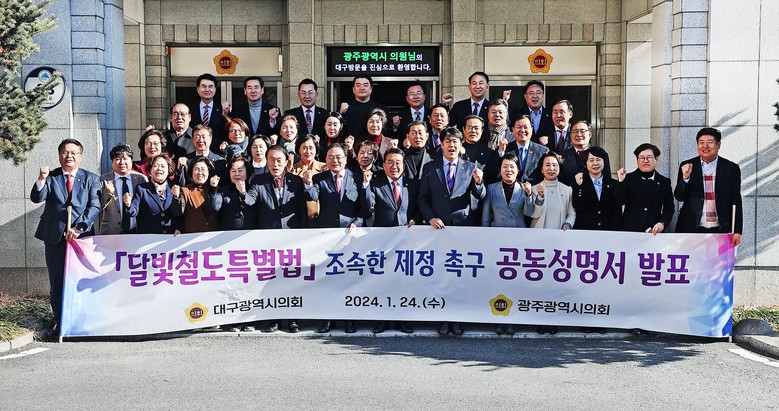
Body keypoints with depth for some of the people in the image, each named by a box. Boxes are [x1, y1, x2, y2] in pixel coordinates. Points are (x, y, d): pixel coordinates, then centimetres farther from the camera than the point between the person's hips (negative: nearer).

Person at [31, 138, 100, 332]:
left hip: (82, 236, -1)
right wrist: (41, 179, -24)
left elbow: (94, 206, -3)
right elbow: (36, 198, -6)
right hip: (55, 237, 1)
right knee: (57, 283, 6)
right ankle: (59, 321, 15)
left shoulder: (91, 179, 6)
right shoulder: (50, 177, 8)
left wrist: (79, 228, -14)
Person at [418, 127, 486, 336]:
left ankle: (458, 319, 10)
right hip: (439, 226, 1)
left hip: (464, 226, 0)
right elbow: (423, 199, 7)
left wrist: (478, 182, -24)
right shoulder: (430, 168, 7)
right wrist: (431, 218, -9)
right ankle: (443, 318, 11)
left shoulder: (470, 168, 6)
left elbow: (480, 197, -4)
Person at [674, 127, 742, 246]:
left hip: (721, 231, 0)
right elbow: (679, 197, 2)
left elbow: (736, 202, 5)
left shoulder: (731, 168, 4)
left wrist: (737, 231, 1)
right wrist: (685, 178, -16)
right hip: (691, 229, 0)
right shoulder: (687, 166, 5)